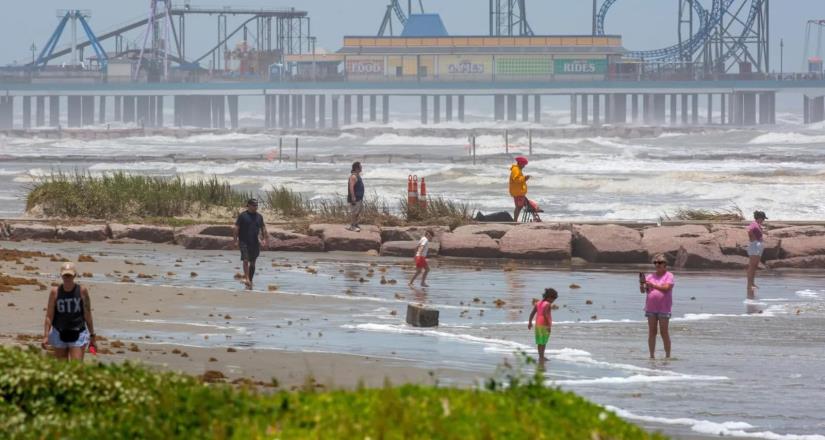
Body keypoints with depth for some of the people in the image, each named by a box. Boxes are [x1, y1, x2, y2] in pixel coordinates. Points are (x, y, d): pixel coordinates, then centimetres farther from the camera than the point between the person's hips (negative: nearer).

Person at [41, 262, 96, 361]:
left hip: (78, 335, -1)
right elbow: (49, 316, -1)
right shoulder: (55, 292, -2)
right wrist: (45, 336, -9)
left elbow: (87, 315, 3)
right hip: (59, 334, 1)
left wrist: (92, 336, 5)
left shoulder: (82, 291, -3)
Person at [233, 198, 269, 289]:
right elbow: (236, 229, -3)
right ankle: (246, 278, -20)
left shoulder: (259, 217, 10)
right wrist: (236, 241, -10)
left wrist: (266, 240, 5)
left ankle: (250, 281, 16)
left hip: (255, 243, 4)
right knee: (246, 260, -18)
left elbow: (263, 229, 15)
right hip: (244, 242, -4)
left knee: (252, 263, 8)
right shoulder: (242, 216, -3)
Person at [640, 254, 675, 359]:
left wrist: (653, 285, -24)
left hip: (664, 308, -4)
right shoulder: (650, 276, 12)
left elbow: (666, 288, -15)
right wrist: (642, 284, -15)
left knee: (664, 333, -4)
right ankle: (652, 355, 5)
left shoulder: (669, 276, 0)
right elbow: (643, 290, 6)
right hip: (651, 308, 4)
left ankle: (668, 355, 1)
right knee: (652, 332, 2)